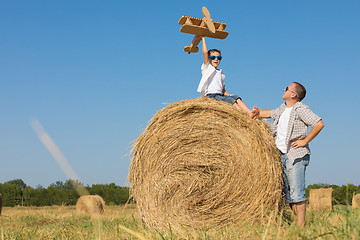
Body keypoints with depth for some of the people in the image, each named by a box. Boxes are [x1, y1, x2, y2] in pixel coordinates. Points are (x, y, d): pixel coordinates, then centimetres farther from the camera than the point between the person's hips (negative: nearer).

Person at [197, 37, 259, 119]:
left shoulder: (221, 74, 28)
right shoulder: (207, 68, 10)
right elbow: (205, 52, -2)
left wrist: (228, 94, 5)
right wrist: (203, 39, 7)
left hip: (221, 95, 6)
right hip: (210, 95, -6)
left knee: (236, 98, -20)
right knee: (230, 100, -28)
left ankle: (249, 112, -39)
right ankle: (246, 115, -45)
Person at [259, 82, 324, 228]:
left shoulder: (300, 109, -8)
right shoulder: (283, 108, 16)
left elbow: (319, 124, -18)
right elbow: (270, 114, 36)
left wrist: (305, 141, -15)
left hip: (296, 156, -8)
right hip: (281, 155, 8)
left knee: (296, 192, -11)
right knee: (287, 193, 8)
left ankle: (301, 226, -9)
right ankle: (297, 220, 15)